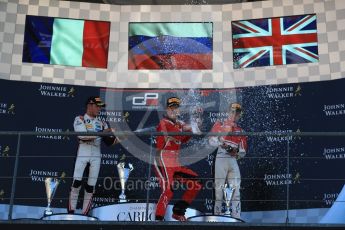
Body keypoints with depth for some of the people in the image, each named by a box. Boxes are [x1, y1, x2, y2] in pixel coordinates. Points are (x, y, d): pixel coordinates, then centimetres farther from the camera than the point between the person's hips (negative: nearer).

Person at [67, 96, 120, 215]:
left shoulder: (101, 123, 16)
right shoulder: (79, 119, 2)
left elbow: (109, 141, 10)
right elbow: (84, 136, -14)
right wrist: (102, 132, -18)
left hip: (96, 154, 4)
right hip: (83, 152, -4)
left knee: (91, 185, 2)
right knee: (77, 182, -13)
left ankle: (84, 214, 8)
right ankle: (71, 211, -4)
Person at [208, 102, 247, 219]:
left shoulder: (240, 131, 19)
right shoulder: (219, 125, 9)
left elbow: (243, 151, 15)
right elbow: (211, 140, -1)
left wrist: (237, 152, -6)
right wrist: (220, 142, -20)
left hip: (233, 160, 4)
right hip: (221, 158, -4)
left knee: (236, 189, -1)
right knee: (219, 187, -5)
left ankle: (236, 217, 2)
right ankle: (217, 215, -1)